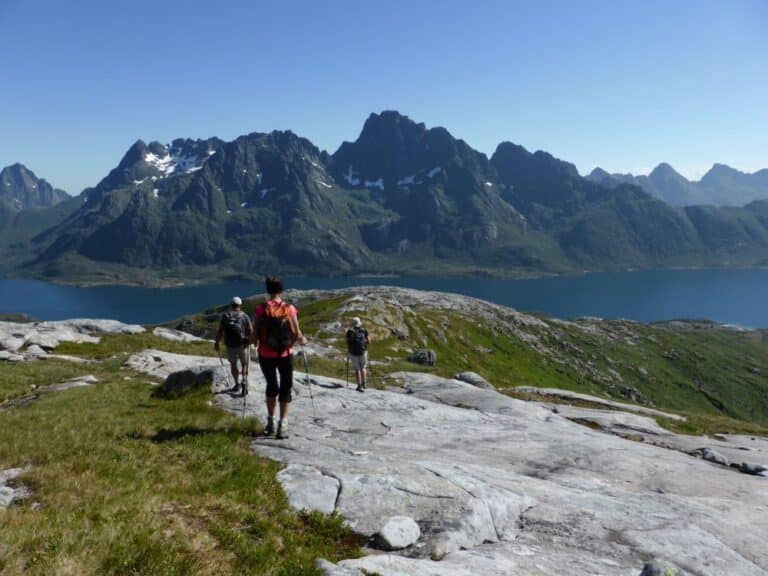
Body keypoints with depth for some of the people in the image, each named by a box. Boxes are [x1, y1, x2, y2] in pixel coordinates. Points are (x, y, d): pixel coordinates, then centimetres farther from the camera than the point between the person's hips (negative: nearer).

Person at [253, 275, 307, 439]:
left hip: (266, 355, 1)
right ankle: (282, 425, 0)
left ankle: (270, 422, 25)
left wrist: (255, 342, 15)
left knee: (271, 386, 21)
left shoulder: (260, 309, -9)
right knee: (285, 388, 10)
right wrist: (302, 340, 15)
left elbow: (255, 334, -7)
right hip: (285, 354, -1)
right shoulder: (290, 309, -9)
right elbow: (297, 334, -7)